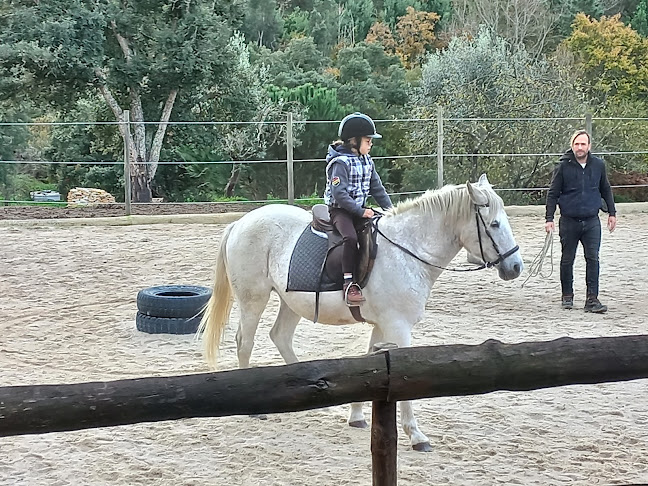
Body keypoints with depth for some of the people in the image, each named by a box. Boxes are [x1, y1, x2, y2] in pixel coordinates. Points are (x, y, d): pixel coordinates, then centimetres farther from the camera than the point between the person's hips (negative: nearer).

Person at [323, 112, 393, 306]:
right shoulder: (341, 162, -14)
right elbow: (339, 193, -21)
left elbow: (377, 188, 17)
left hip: (360, 209, 8)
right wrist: (360, 211, -23)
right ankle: (349, 284, -31)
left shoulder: (367, 162, 12)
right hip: (340, 209, -8)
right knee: (351, 237, -33)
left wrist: (389, 209, 5)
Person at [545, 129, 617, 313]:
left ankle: (592, 299, -5)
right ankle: (567, 296, 24)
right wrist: (549, 218, -8)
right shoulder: (563, 166, -5)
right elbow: (553, 194, -1)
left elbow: (606, 190, 16)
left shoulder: (598, 165, 2)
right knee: (567, 260, 9)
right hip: (569, 221, -1)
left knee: (593, 259, -7)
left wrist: (612, 213, 15)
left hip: (592, 221, 1)